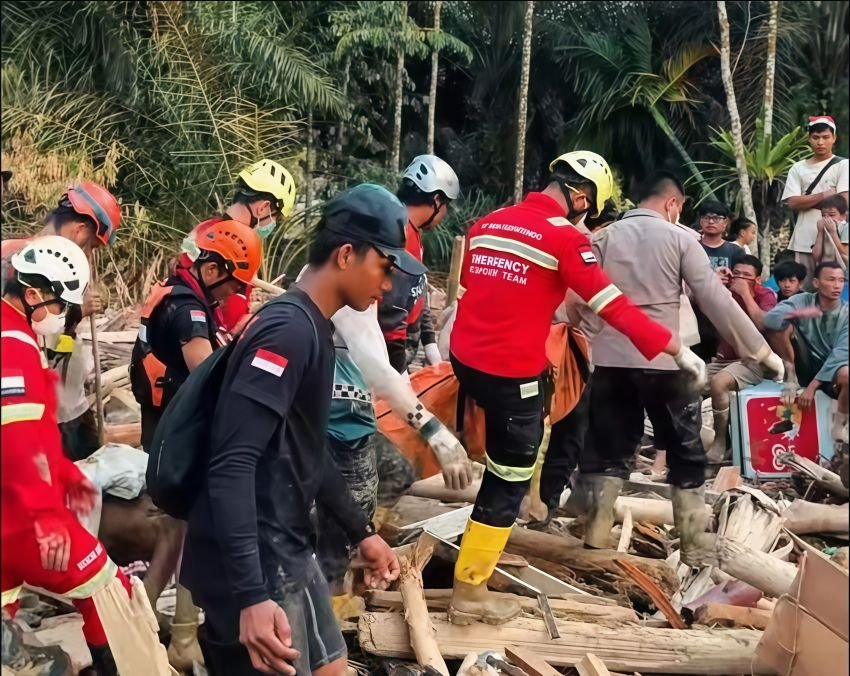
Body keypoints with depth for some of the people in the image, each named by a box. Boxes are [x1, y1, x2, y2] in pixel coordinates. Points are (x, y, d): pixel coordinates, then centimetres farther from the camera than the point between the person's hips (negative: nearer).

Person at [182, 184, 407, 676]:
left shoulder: (313, 329, 12)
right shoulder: (289, 330, -20)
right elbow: (232, 466, -27)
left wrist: (362, 531, 28)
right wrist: (250, 596, -33)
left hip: (287, 552, 10)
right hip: (254, 566, -10)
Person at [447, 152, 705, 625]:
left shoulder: (486, 224, 9)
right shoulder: (564, 238, -11)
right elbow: (614, 307, -12)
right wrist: (678, 350, -5)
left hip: (465, 358, 7)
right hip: (511, 372, -7)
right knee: (507, 481, 4)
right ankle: (470, 593, 10)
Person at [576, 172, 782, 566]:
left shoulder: (604, 238, 5)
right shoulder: (678, 238, -3)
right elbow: (716, 300, -6)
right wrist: (761, 351, -1)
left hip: (610, 361, 3)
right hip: (665, 363, -3)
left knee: (607, 453, 12)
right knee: (686, 456, 9)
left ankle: (595, 542, 12)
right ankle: (694, 549, 12)